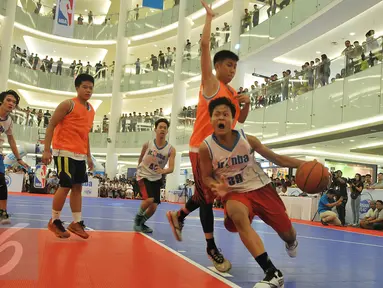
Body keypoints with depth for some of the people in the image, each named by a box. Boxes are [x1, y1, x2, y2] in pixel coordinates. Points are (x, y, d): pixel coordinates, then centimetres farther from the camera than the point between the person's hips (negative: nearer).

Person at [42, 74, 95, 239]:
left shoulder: (91, 110, 14)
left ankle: (76, 223, 16)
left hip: (80, 155, 8)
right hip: (64, 152, -8)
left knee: (78, 187, 9)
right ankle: (54, 221, 10)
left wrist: (88, 156, 18)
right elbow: (51, 126, -10)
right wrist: (47, 150, -16)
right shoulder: (68, 104, -8)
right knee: (66, 186, -7)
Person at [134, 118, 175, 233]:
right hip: (143, 175, -3)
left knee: (154, 207, 3)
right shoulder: (147, 145, -11)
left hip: (156, 178, 3)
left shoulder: (171, 149, -12)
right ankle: (138, 217, 4)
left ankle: (141, 223, 30)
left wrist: (163, 171, -40)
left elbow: (171, 168, -20)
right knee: (149, 199, -25)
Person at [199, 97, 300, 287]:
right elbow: (206, 176, -2)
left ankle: (291, 242, 54)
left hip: (261, 187, 2)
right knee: (237, 214, -38)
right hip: (235, 193, -1)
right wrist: (217, 187, -24)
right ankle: (272, 273, -32)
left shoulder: (247, 139, -11)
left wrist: (303, 164, -14)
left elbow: (276, 158, -1)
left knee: (287, 233, 8)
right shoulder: (206, 147, -12)